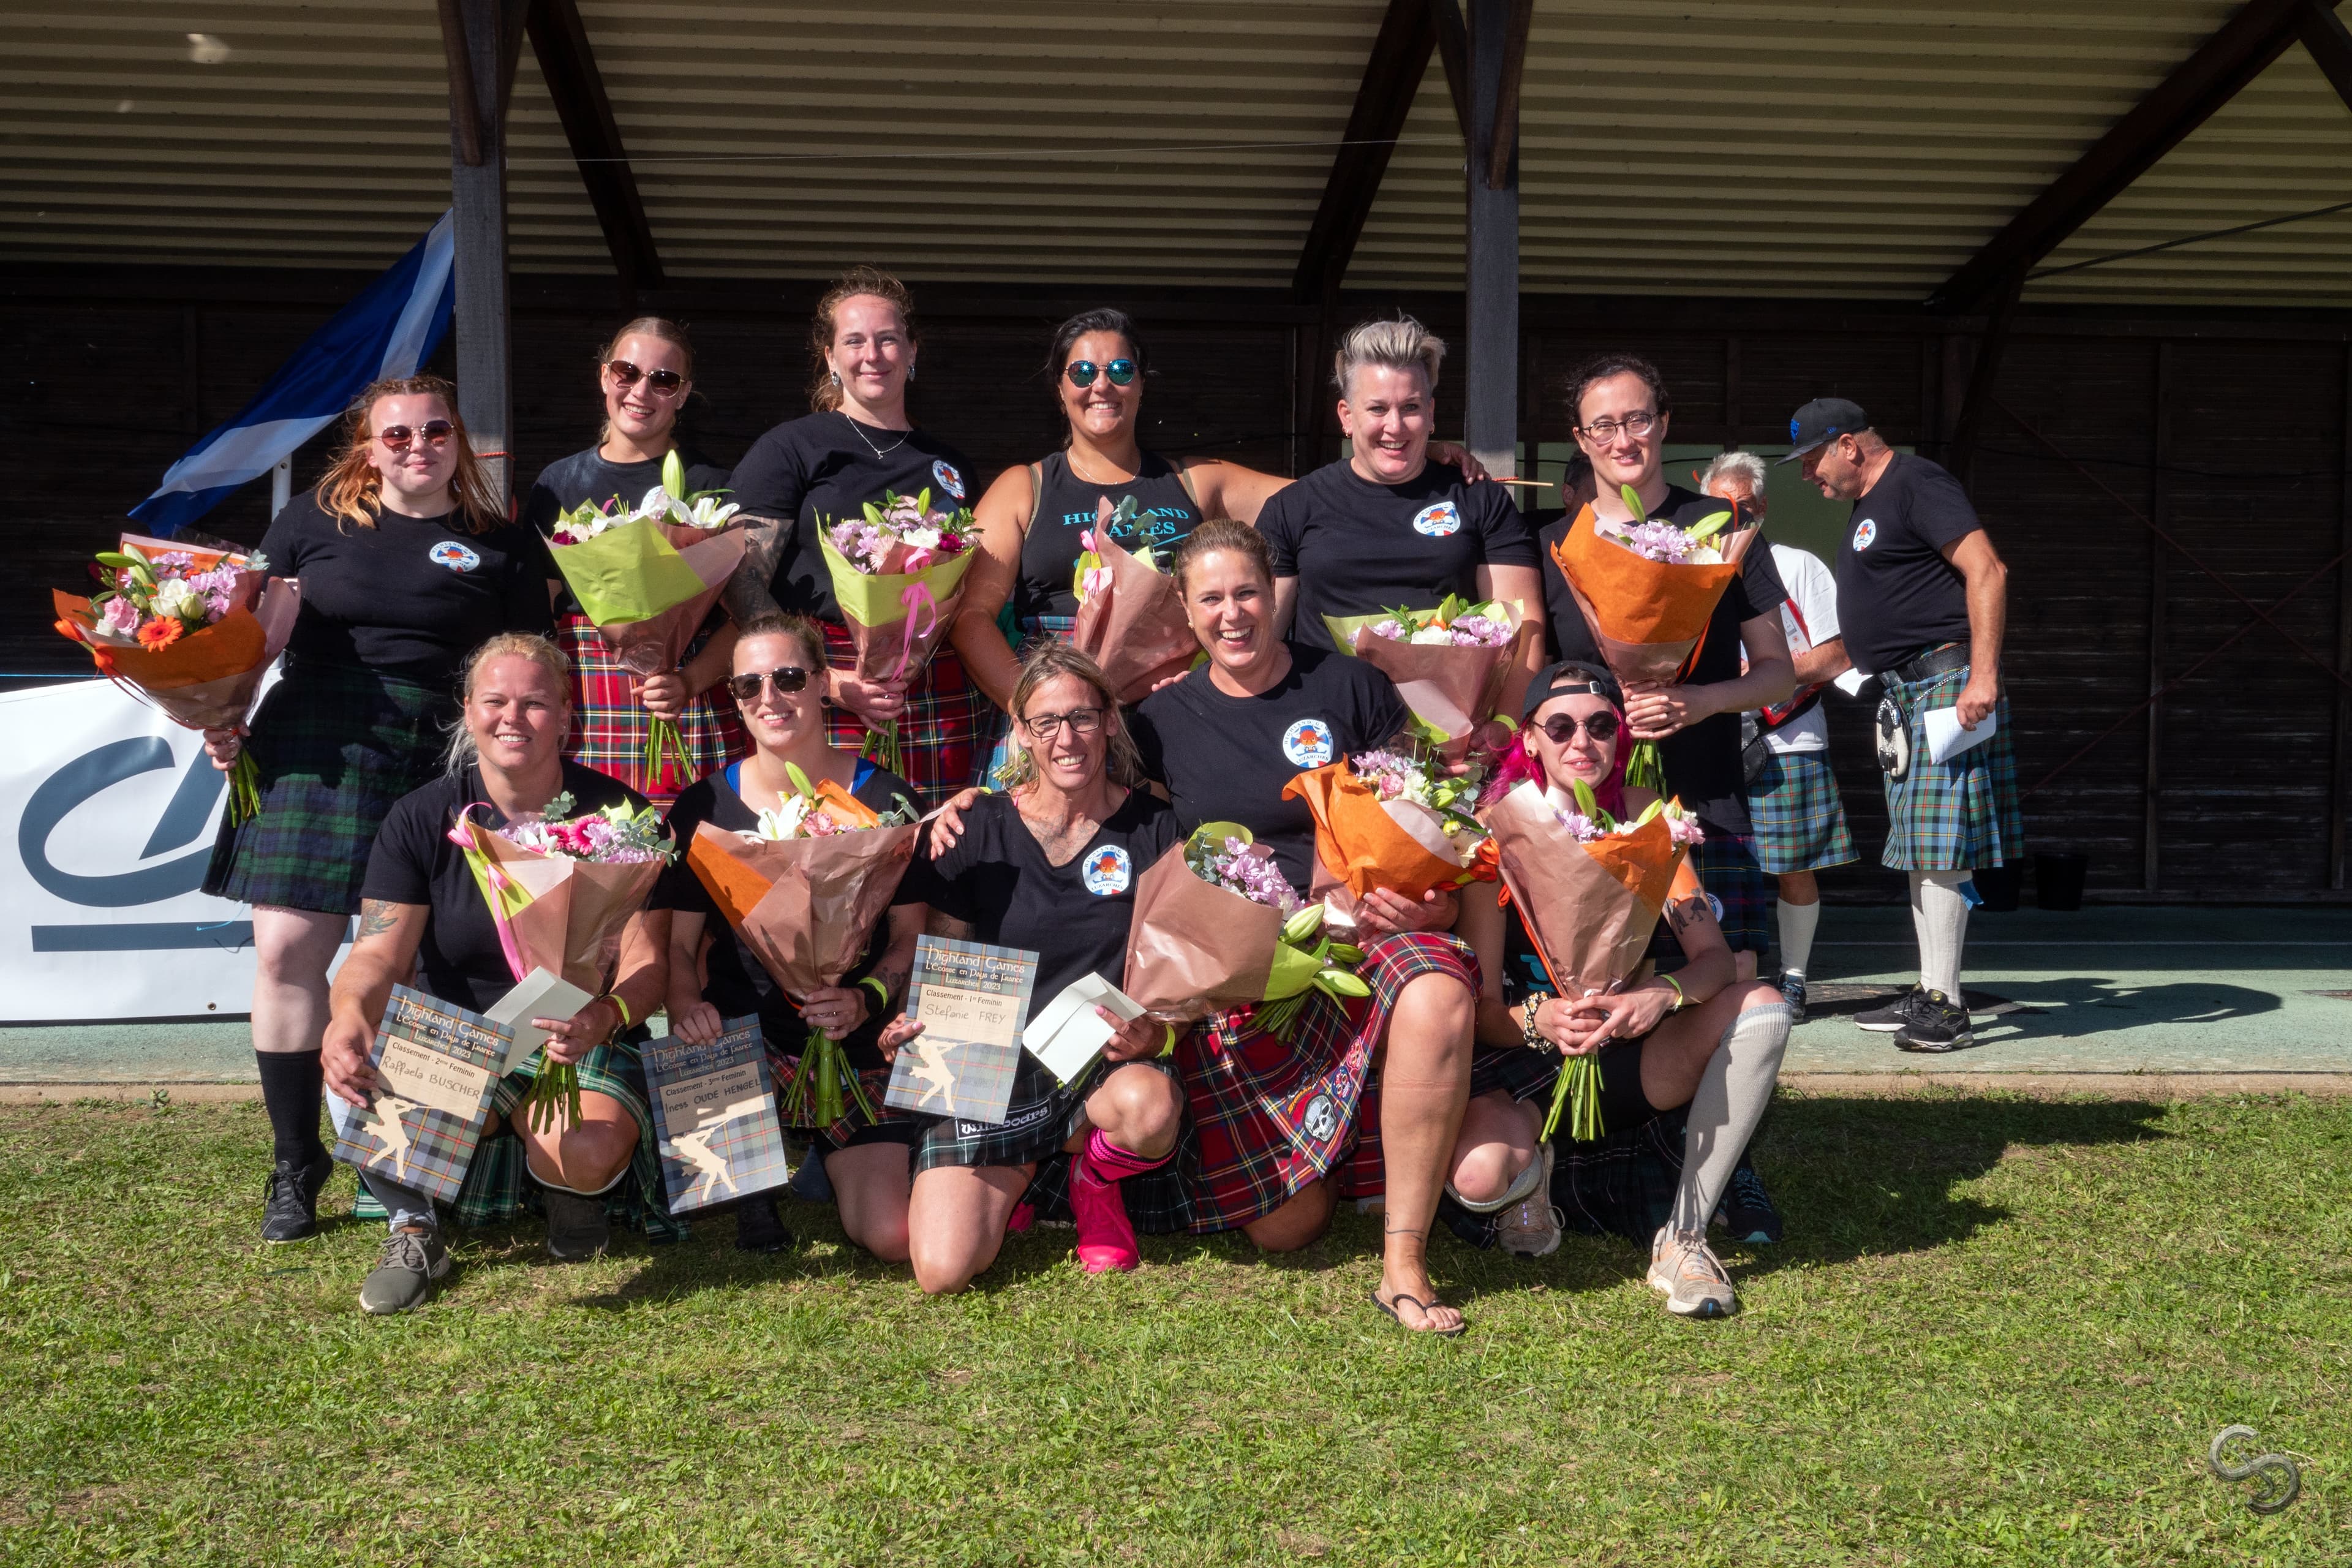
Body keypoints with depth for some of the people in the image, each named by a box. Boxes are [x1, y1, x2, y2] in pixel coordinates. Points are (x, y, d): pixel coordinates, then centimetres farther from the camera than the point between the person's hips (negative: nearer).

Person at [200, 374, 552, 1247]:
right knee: (287, 950, -4)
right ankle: (295, 1165, 11)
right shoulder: (312, 522, 12)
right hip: (314, 749, 1)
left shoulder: (502, 546, 10)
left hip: (442, 765, -1)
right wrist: (224, 716, 1)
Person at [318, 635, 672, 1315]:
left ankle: (567, 1184, 8)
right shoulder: (422, 819, 0)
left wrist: (605, 1017, -35)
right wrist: (351, 1015, -33)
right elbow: (381, 953, -8)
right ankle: (413, 1227, 0)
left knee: (590, 1155, -34)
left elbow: (645, 964, -10)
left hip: (584, 1047, -1)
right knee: (356, 1083, -31)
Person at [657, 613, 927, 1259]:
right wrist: (685, 1005, -22)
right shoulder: (704, 807, -1)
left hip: (860, 1041, 0)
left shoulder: (884, 799, -3)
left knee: (891, 1239, -14)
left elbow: (911, 935, 0)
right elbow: (678, 940, 0)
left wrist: (866, 998, -21)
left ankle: (829, 1160, 23)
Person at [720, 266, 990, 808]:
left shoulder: (949, 464, 20)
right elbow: (741, 582, -5)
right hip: (823, 702, -3)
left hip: (943, 709, 4)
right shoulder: (788, 449, 6)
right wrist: (828, 683, -15)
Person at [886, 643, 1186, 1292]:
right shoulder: (979, 830, 0)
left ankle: (1092, 1174, 2)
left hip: (1104, 1064, 0)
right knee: (943, 1271, -19)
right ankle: (1014, 1174, 18)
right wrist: (912, 1025, -14)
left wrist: (1155, 1031, -19)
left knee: (1149, 1108, -39)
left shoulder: (1153, 828, 1)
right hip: (993, 1068, 0)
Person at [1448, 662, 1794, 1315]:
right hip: (1527, 1063, -3)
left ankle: (1684, 1237, -19)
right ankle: (1533, 1163, 6)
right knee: (1478, 1176, -34)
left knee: (1761, 1006, -24)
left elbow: (1714, 956, -8)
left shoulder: (1642, 815, -3)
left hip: (1629, 1055, 3)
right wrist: (1539, 1020, -35)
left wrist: (1666, 991, -31)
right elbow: (1481, 1008, -13)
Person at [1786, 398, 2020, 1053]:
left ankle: (1947, 1008, -9)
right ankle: (1928, 996, 16)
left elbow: (1988, 572, -19)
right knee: (1919, 850, 11)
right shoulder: (1871, 507, 21)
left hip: (1945, 682, -10)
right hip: (1902, 692, 10)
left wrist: (1983, 676, -25)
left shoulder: (1917, 483, -9)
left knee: (1937, 847, -11)